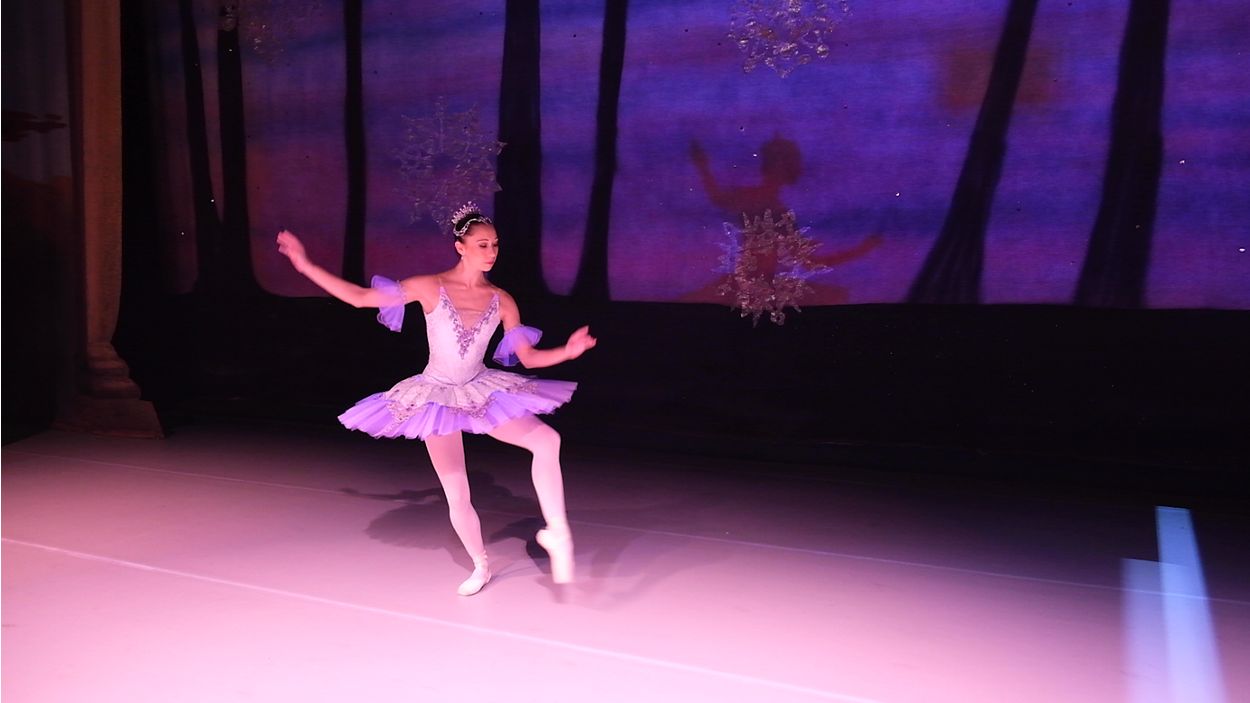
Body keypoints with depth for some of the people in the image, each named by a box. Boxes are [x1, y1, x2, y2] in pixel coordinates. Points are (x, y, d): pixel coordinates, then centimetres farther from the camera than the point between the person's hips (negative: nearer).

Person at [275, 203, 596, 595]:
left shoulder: (501, 301, -6)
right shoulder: (430, 287, -13)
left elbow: (528, 357, -3)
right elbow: (360, 298, -10)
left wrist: (567, 351, -22)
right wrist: (305, 265, -13)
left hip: (483, 392, 2)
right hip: (438, 397, -1)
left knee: (547, 440, -24)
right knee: (457, 495, 3)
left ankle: (556, 532, -14)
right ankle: (481, 566, 28)